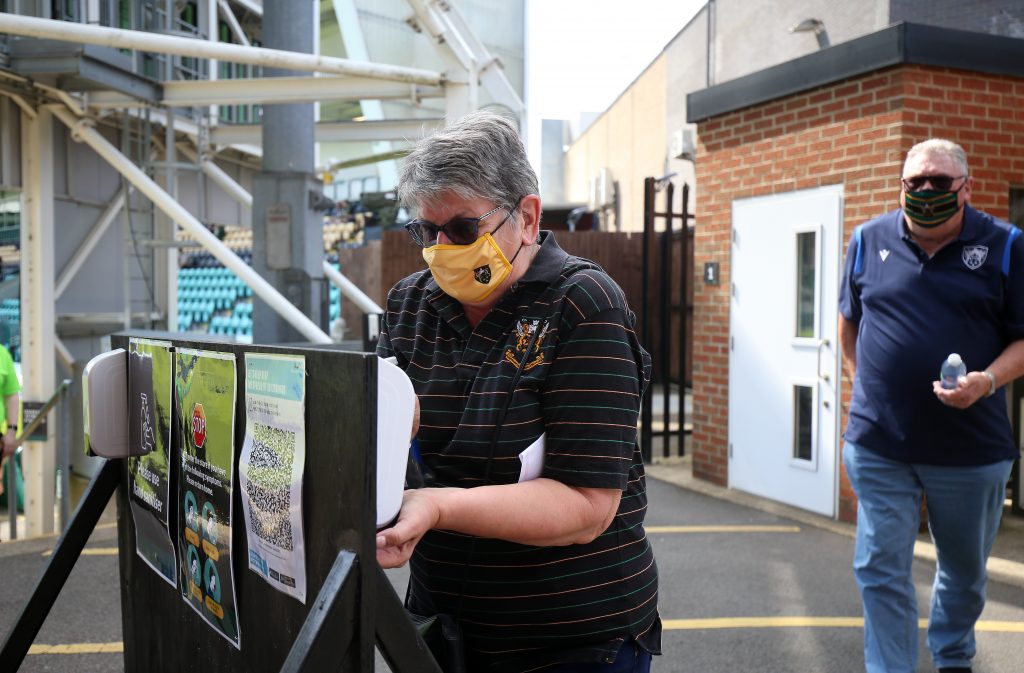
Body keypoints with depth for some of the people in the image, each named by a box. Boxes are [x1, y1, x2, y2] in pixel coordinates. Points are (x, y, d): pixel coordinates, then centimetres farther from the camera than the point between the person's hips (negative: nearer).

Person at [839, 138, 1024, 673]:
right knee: (880, 570, 1)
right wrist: (864, 386, 6)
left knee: (964, 567, 20)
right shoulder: (869, 240, 2)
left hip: (971, 447, 0)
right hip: (878, 446, 0)